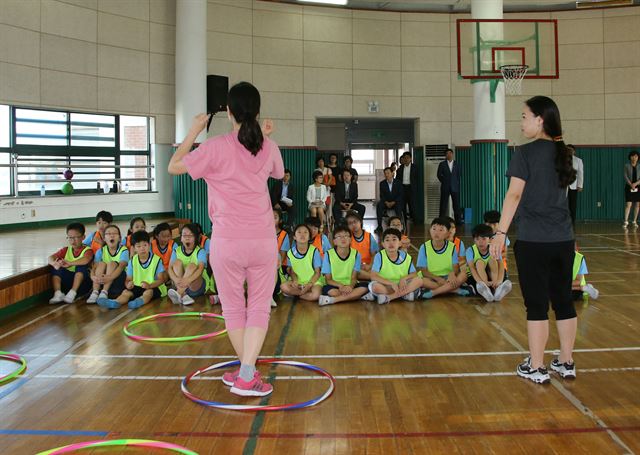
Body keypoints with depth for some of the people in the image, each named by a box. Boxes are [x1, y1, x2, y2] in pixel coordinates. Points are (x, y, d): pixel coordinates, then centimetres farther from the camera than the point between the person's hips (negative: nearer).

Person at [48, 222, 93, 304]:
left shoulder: (87, 250, -2)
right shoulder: (65, 250, 12)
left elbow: (86, 260, -27)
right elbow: (50, 258, -5)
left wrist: (70, 263, -41)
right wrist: (54, 263, -29)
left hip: (82, 283, -4)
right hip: (67, 281, 4)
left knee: (81, 266, -28)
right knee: (56, 268, -14)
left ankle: (72, 294, -35)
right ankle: (58, 294, -27)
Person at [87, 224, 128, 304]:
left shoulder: (123, 250, -9)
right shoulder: (101, 251, 1)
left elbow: (121, 266, -25)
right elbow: (95, 267, -11)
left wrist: (110, 277, -42)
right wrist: (93, 276, -34)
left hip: (118, 278, -3)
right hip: (102, 282, 3)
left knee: (112, 263, -25)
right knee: (101, 263, -21)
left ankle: (104, 293, -33)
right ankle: (95, 293, -29)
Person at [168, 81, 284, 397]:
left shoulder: (215, 148, -10)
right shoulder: (268, 147, 3)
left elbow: (174, 167, 1)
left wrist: (193, 131, 8)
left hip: (227, 242, -2)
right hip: (263, 239, 3)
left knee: (233, 308, 13)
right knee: (259, 307, 7)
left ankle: (247, 371, 23)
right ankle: (246, 376, -1)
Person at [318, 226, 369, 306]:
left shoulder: (356, 254, -3)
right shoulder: (328, 254, -8)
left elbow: (354, 277, -3)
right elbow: (328, 279, -6)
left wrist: (350, 286, -27)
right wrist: (340, 286, -26)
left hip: (350, 285, 3)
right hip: (335, 286, -3)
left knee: (365, 287, -29)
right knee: (327, 289, -36)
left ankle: (332, 300, -27)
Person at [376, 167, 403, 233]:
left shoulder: (397, 183, -1)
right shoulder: (382, 183, 3)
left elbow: (400, 195, -5)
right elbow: (382, 195, 1)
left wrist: (393, 202, -19)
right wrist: (386, 202, -18)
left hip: (395, 202, -1)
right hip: (386, 202, 1)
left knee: (399, 206, -36)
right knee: (378, 205, -29)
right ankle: (379, 226, -30)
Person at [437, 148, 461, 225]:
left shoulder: (456, 165, 11)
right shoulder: (442, 164, 5)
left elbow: (458, 176, 13)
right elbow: (439, 175, 6)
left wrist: (457, 184, 6)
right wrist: (444, 182, 3)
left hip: (455, 187, 1)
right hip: (445, 187, -1)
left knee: (456, 205, -1)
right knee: (443, 204, -2)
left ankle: (458, 221, 4)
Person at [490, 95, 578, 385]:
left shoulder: (526, 153, -9)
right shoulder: (563, 153, 10)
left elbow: (514, 195, -13)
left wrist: (500, 232, -12)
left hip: (533, 241, -6)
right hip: (563, 240, 6)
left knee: (536, 304, 0)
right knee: (563, 300, 12)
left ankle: (536, 368, 8)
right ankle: (566, 363, 23)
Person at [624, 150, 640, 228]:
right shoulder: (627, 166, 1)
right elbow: (625, 176, -5)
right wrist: (631, 184, -18)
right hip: (629, 187, -2)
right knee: (628, 204, -9)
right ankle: (626, 221, -11)